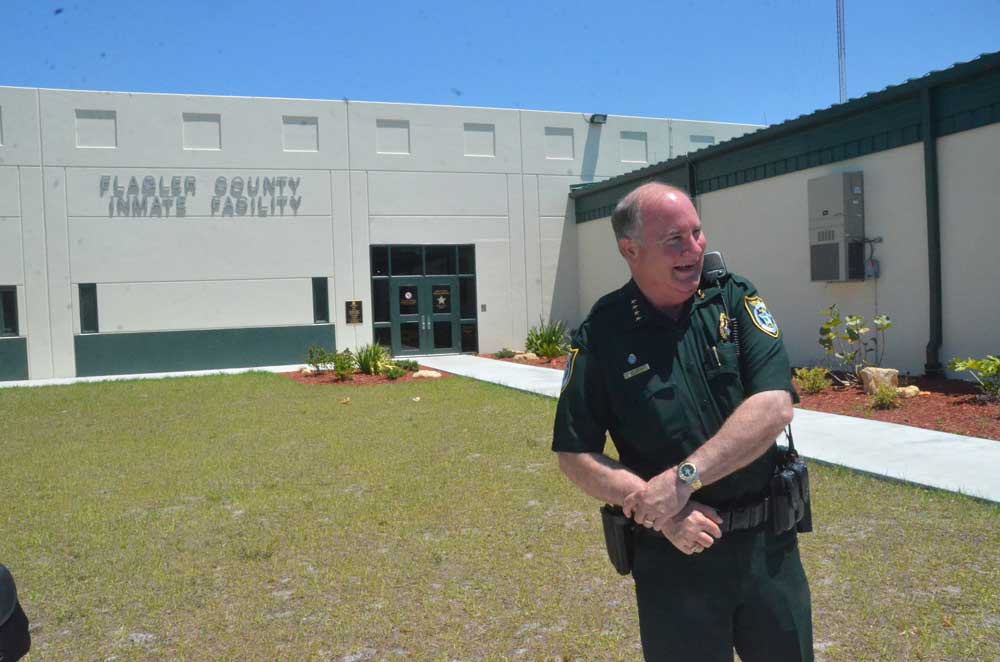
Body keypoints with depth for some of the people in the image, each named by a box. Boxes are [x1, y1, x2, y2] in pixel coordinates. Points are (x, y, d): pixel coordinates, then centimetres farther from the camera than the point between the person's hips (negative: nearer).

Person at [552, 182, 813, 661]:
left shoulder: (735, 300, -3)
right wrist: (657, 509, -18)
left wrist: (684, 478, -23)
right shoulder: (600, 336, -7)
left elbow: (774, 406, -15)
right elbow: (575, 457, -6)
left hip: (769, 544, 2)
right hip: (673, 556, -2)